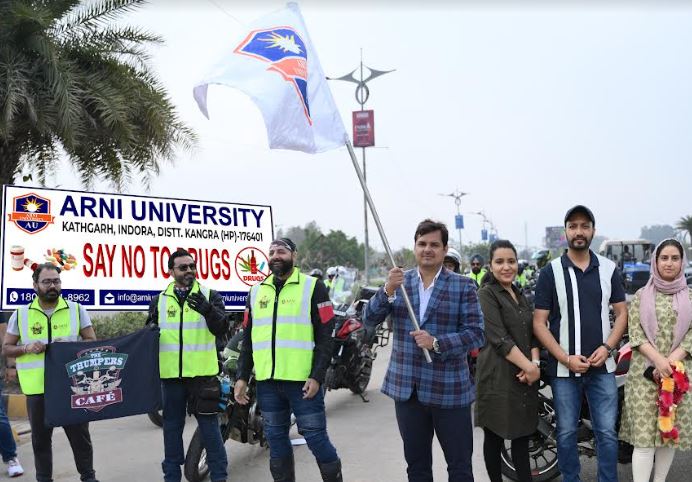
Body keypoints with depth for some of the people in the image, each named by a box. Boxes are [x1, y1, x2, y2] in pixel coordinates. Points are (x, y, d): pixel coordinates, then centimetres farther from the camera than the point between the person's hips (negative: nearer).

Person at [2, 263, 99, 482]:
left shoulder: (76, 310, 3)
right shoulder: (20, 315, 4)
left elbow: (92, 342, 5)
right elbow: (6, 349, 9)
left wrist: (71, 346, -14)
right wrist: (26, 348, -12)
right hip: (37, 389, 1)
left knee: (80, 435, 7)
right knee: (40, 438, 11)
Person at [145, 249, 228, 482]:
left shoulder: (209, 296, 3)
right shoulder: (159, 300, 11)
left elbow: (221, 328, -8)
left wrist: (208, 310, -27)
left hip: (202, 373, -3)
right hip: (171, 374, 3)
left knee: (209, 426, 2)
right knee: (172, 426, 12)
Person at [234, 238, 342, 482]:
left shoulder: (313, 287, -1)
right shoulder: (257, 291, 14)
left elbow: (325, 337, -5)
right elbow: (248, 339, 17)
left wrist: (317, 377, -14)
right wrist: (242, 377, 9)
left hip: (303, 380, -5)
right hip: (266, 381, 5)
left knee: (316, 437, -2)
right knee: (276, 440, 11)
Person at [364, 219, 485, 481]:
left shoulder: (463, 286, -2)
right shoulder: (398, 282, 7)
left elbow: (475, 333, -8)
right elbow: (370, 319, -2)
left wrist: (437, 343, -22)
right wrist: (387, 291, -20)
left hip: (449, 390, -3)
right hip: (407, 389, 3)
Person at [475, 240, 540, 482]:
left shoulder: (519, 295, 16)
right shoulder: (486, 295, -7)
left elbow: (531, 333, 12)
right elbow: (499, 338, -15)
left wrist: (535, 363, -5)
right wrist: (528, 366, -17)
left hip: (524, 377, 7)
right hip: (498, 377, -7)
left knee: (522, 435, 10)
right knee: (495, 437, 3)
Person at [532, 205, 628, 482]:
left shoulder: (609, 269, 4)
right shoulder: (550, 272, -3)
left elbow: (621, 313, 8)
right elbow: (539, 323, -4)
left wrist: (607, 348, -8)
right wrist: (566, 358, -13)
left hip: (602, 366, 1)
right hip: (563, 368, -1)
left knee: (607, 432, 5)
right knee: (567, 433, 8)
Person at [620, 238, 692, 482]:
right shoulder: (641, 295, 5)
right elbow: (634, 333, -2)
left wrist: (671, 361, -12)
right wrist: (657, 359, -16)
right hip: (645, 372, -1)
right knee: (643, 436, -6)